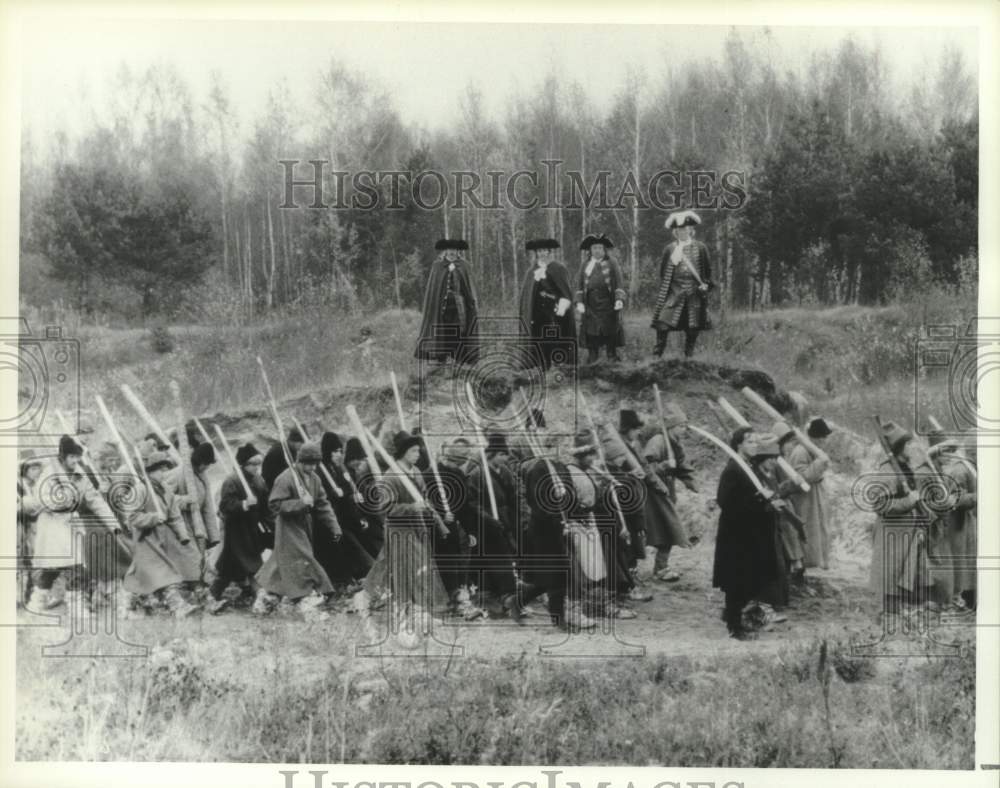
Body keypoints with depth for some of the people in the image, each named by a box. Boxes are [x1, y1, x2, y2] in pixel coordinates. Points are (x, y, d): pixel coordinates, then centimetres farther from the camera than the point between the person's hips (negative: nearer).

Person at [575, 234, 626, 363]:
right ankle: (592, 357, 3)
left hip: (608, 306, -2)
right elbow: (579, 286, 12)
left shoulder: (612, 264, 8)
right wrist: (579, 302, -1)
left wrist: (619, 300, -9)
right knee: (591, 333, -2)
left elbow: (619, 284, 3)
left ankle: (612, 356, 4)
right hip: (590, 307, 2)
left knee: (611, 333, -2)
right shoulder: (585, 266, 14)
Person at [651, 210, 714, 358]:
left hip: (694, 294, 1)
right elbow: (664, 272, 11)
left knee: (693, 328, 3)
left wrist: (706, 284, -1)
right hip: (674, 293, -1)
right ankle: (656, 355, -7)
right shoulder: (670, 249, 6)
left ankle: (689, 356, 16)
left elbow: (707, 269, 13)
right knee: (663, 324, -12)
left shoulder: (700, 248, 7)